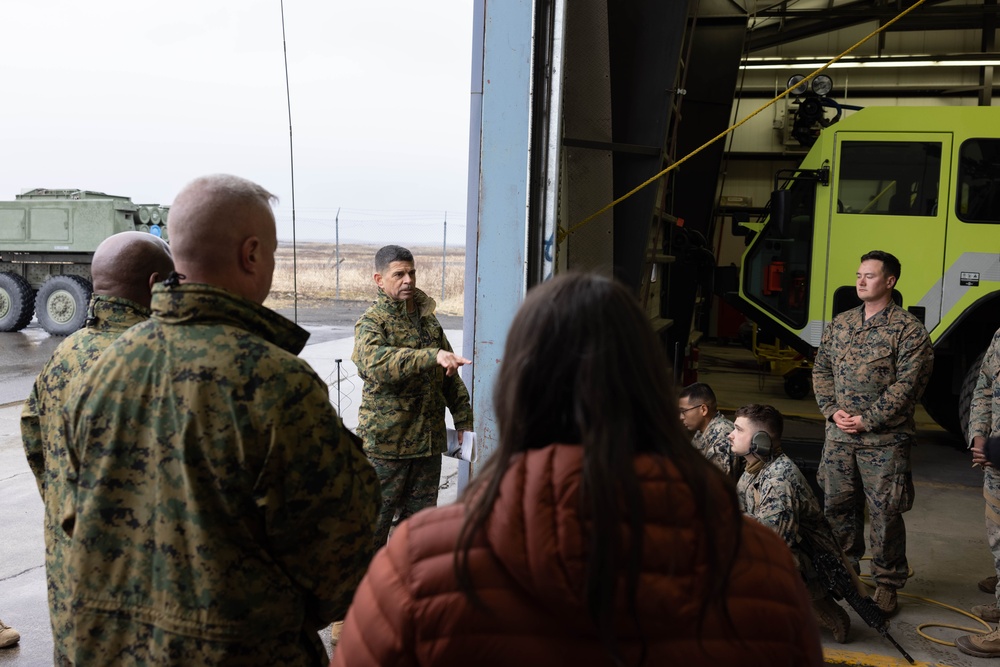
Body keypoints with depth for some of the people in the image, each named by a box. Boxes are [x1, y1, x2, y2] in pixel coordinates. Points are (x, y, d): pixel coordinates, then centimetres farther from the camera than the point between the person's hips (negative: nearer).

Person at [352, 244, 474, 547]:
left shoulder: (427, 318, 13)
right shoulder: (372, 322, -9)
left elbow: (450, 376, 20)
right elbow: (374, 361, -32)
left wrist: (463, 419, 14)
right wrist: (432, 356, -40)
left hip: (429, 439, 6)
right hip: (385, 442, -6)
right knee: (377, 516, 1)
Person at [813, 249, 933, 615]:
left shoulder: (908, 329, -6)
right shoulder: (840, 324, 12)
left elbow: (906, 385, -13)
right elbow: (821, 369, 12)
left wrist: (867, 420, -15)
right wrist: (833, 410, -3)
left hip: (884, 440, -5)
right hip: (839, 435, 5)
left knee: (886, 514, 1)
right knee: (838, 506, 13)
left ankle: (887, 584, 15)